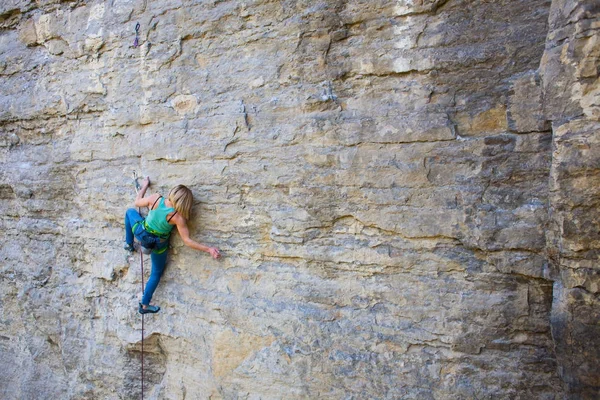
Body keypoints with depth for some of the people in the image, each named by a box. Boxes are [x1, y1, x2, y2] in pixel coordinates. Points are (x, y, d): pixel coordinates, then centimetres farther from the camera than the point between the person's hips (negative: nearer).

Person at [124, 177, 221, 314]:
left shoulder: (155, 199, -23)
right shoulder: (178, 217, -30)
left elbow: (137, 202, -2)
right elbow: (187, 241, -25)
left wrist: (145, 185, 13)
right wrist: (209, 249, -23)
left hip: (141, 232, 3)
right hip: (157, 245, -2)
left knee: (130, 211, 32)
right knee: (156, 273, 22)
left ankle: (129, 243, 43)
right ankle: (145, 305, 30)